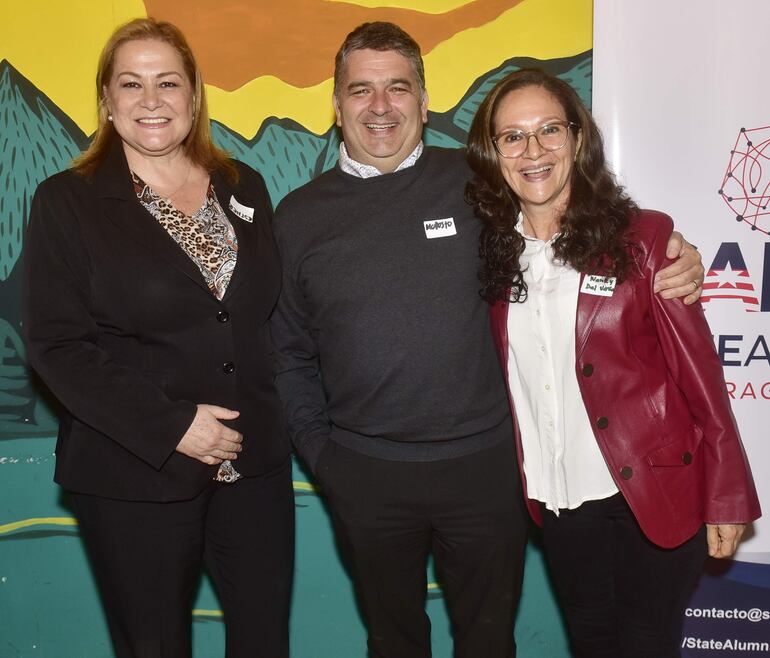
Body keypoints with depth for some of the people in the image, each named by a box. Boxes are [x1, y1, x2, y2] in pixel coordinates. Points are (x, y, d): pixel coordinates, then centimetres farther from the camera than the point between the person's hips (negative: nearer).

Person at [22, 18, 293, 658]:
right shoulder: (66, 201, -4)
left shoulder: (244, 187, 7)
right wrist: (171, 427, -17)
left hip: (255, 462, 3)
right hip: (136, 476, -3)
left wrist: (276, 417, 0)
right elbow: (58, 345, -10)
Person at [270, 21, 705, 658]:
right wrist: (319, 451, 3)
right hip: (365, 475, 1)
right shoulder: (299, 216, 1)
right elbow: (291, 353, 7)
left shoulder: (476, 183, -4)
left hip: (484, 462, -1)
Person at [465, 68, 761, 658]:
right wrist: (524, 487, 2)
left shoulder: (641, 237, -12)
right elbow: (508, 382, 6)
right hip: (558, 504, 4)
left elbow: (699, 374, -10)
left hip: (655, 499, -3)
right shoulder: (493, 253, -1)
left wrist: (726, 499, -8)